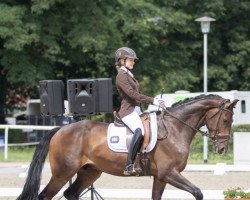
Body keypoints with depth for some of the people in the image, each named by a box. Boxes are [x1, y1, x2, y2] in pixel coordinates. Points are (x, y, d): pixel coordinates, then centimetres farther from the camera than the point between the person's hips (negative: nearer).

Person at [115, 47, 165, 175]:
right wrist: (152, 101, -18)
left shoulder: (129, 75, 21)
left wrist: (153, 102, 12)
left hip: (136, 110, 11)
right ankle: (129, 166, -38)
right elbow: (132, 94, -19)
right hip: (128, 111, -11)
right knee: (140, 131, -34)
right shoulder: (121, 76, -9)